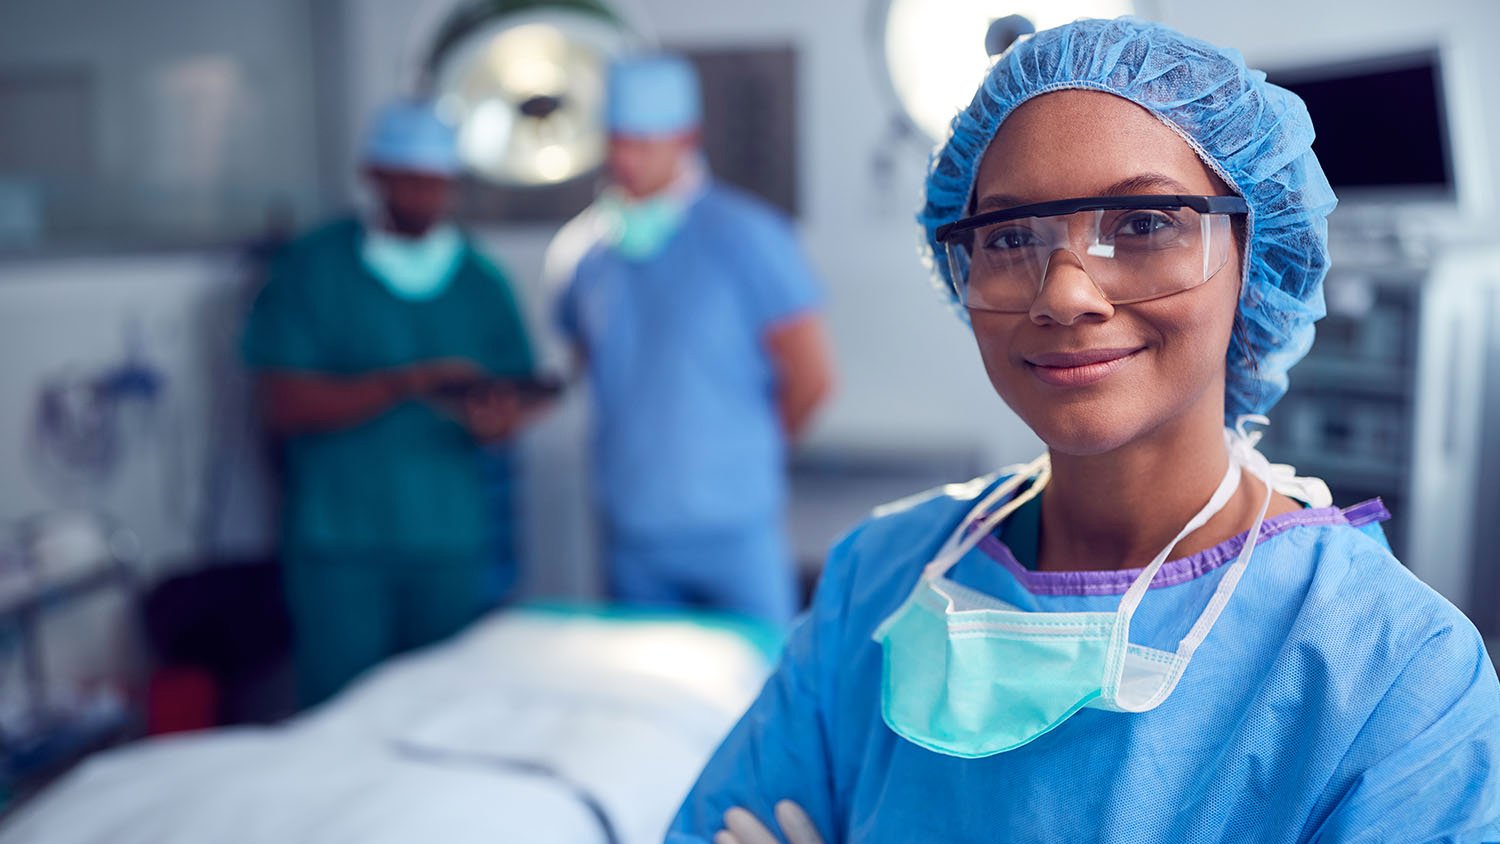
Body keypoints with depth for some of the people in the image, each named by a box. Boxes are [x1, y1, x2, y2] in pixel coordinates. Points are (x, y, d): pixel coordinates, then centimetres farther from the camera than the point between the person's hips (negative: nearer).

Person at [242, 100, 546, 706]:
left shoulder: (481, 281, 9)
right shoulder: (311, 270, 0)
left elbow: (519, 399, 8)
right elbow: (283, 406, -9)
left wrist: (498, 419, -17)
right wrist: (409, 383, -19)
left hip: (454, 545, 3)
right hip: (336, 547, -2)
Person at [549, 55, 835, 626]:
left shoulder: (745, 236, -8)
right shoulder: (580, 249, 6)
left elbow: (810, 377, -5)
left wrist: (744, 454, 6)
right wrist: (646, 455, 9)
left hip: (733, 527, -4)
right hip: (629, 532, 4)